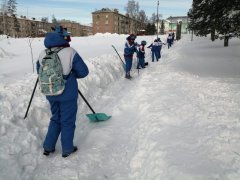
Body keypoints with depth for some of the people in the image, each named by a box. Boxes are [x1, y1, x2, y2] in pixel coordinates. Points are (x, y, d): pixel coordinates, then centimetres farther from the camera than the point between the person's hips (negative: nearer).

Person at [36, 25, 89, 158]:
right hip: (68, 94, -5)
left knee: (55, 118, 24)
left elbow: (40, 71, 14)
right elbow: (83, 72, -12)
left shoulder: (43, 54, -1)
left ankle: (48, 147, 29)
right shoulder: (70, 52, -16)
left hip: (51, 94, 5)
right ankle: (67, 149, 25)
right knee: (68, 121, 11)